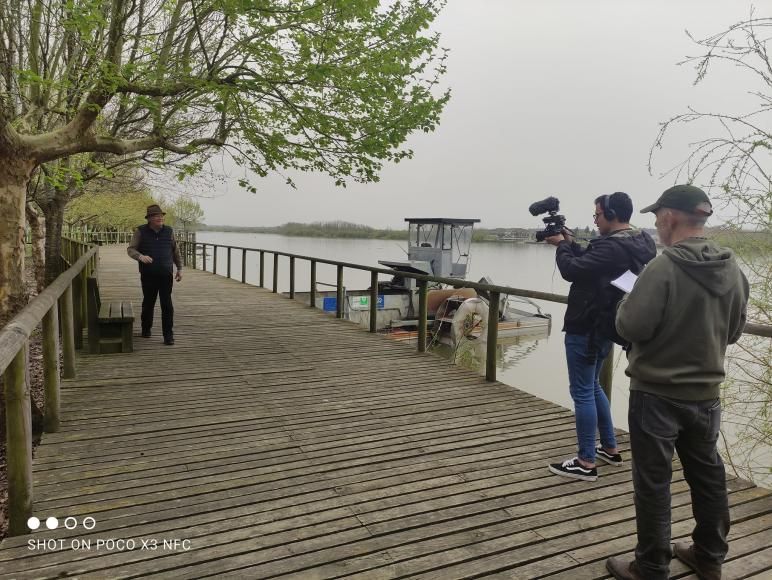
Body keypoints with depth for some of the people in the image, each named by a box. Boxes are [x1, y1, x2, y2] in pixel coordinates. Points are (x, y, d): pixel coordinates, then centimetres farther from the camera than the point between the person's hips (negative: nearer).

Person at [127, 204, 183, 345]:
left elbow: (175, 251, 15)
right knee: (148, 303, 10)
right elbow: (131, 249, -4)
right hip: (148, 275, -1)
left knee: (167, 304, -5)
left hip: (166, 274, 1)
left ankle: (168, 335, -1)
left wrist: (180, 268, 14)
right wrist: (140, 256, -25)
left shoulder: (168, 231, 6)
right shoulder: (141, 231, -1)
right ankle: (146, 329, 33)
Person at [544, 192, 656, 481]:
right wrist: (571, 244, 8)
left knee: (582, 392, -1)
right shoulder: (638, 244, 9)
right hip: (604, 327, 10)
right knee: (592, 386, 22)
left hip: (586, 328, -10)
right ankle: (610, 448, 31)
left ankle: (586, 462, 7)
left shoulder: (613, 247, -24)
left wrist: (561, 245, -5)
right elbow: (591, 262, 16)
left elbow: (572, 270, -21)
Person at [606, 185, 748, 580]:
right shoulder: (732, 270, 1)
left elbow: (631, 328, -22)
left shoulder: (664, 268, -21)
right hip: (706, 393, 7)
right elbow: (733, 331, 10)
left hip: (657, 394, -7)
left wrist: (626, 302, -2)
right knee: (707, 475, 20)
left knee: (653, 482, 6)